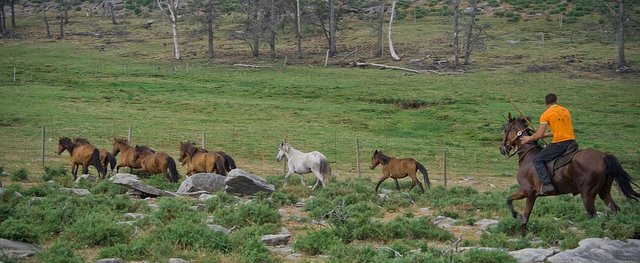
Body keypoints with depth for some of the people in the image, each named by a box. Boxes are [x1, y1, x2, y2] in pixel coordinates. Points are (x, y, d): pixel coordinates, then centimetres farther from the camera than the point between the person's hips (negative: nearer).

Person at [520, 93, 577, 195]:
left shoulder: (546, 114, -4)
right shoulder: (566, 111, 16)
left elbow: (540, 134, -7)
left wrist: (529, 139, 11)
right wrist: (545, 134, 29)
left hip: (559, 144, -7)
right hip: (572, 141, 7)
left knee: (537, 160, 0)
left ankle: (547, 184, -15)